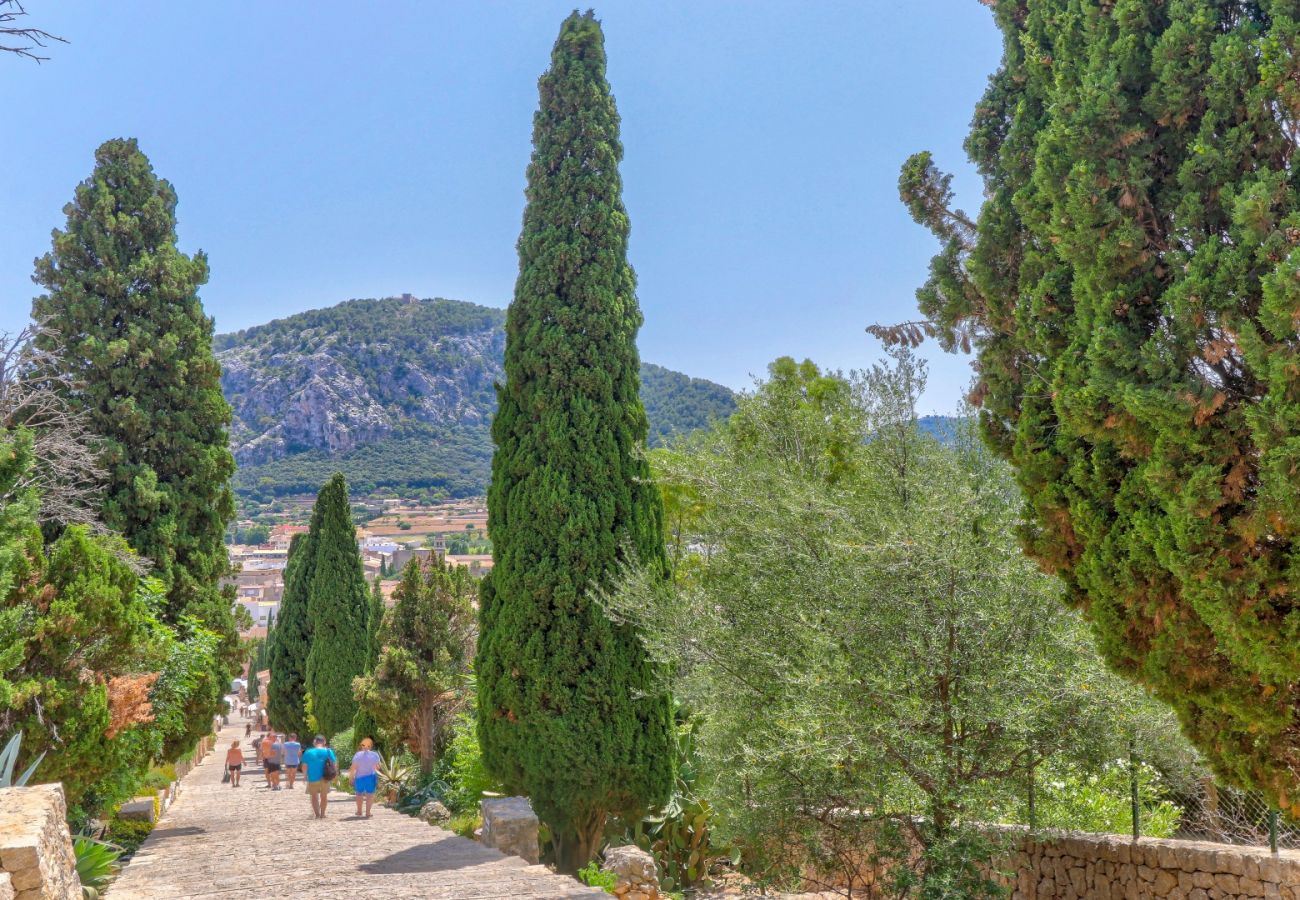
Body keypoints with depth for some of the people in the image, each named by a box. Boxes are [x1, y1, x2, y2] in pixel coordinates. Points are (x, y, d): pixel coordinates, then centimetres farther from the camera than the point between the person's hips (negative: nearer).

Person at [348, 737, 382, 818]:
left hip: (359, 777, 0)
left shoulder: (357, 755, -6)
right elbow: (378, 766, 2)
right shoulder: (375, 755, -3)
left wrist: (351, 776, 1)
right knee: (370, 795, 3)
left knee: (359, 794, 19)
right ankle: (367, 813, -3)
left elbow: (353, 767, -8)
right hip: (371, 776, 0)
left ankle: (359, 811, 28)